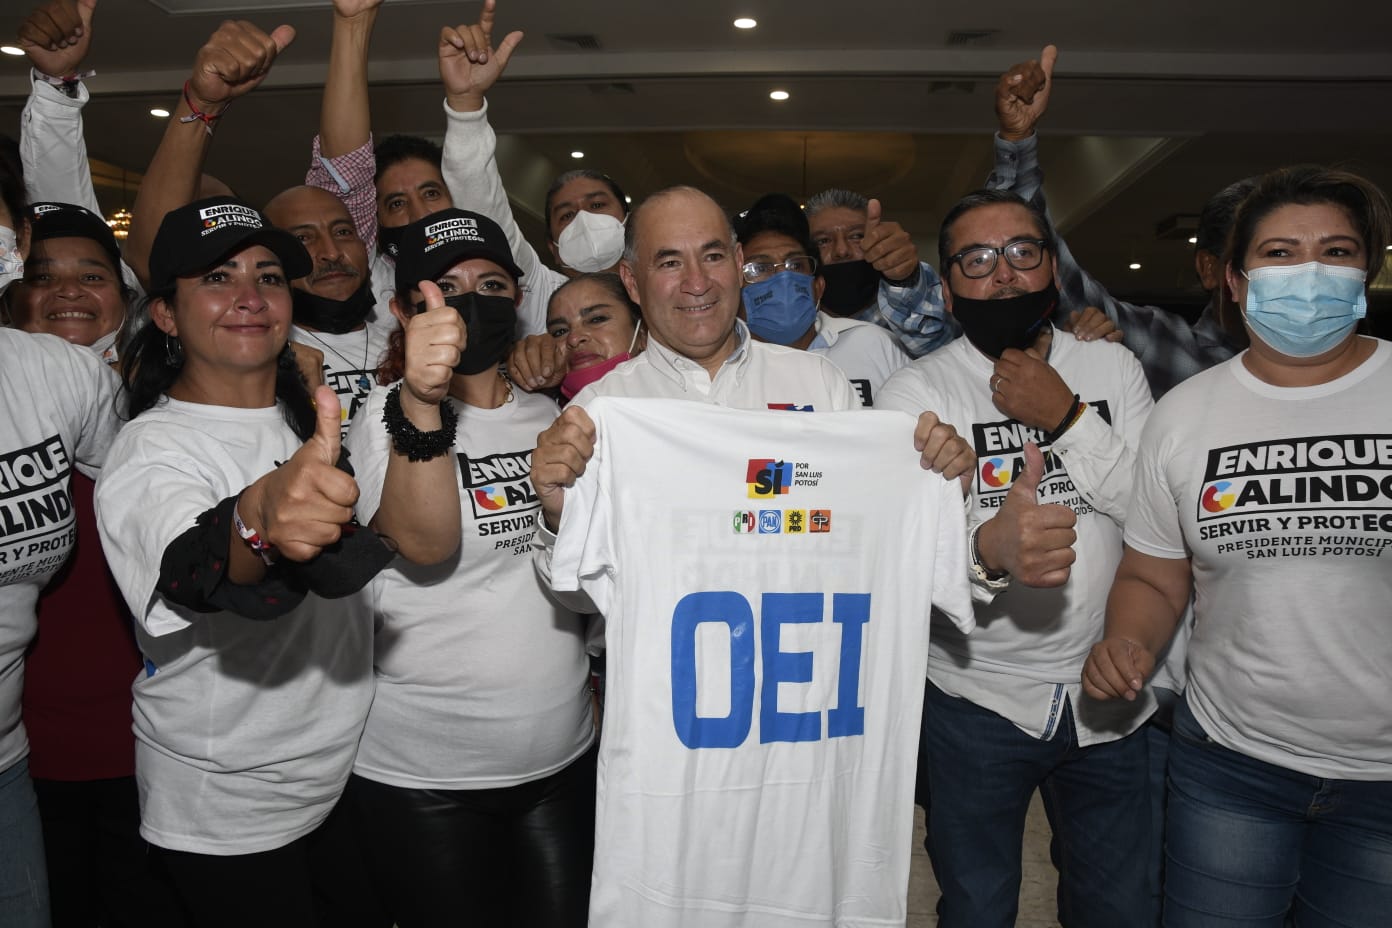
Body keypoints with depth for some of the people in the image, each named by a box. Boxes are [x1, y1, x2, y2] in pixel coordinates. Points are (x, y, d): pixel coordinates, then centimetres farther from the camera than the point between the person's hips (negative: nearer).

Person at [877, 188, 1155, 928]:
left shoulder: (1112, 368, 1)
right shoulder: (918, 389, -10)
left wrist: (1068, 418, -18)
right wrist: (989, 549, -43)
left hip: (1106, 693, 3)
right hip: (976, 698, -3)